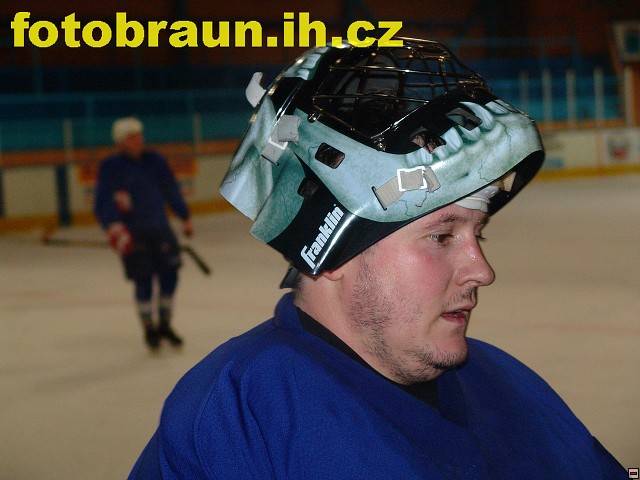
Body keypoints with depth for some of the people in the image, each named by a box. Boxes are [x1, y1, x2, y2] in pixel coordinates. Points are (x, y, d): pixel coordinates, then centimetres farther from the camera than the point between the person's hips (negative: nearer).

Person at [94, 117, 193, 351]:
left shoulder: (155, 161, 6)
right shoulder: (111, 167, -8)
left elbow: (171, 191, 17)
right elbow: (103, 204, -12)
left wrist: (185, 218, 23)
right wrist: (114, 229, -24)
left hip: (160, 229, 5)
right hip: (132, 234, -5)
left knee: (169, 274, 2)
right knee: (143, 280, -5)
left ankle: (164, 325, 21)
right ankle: (149, 329, 14)